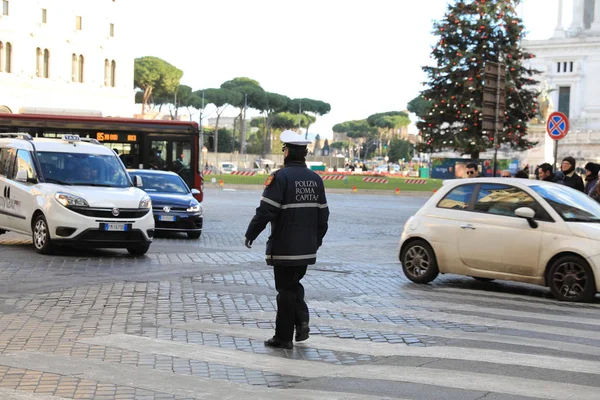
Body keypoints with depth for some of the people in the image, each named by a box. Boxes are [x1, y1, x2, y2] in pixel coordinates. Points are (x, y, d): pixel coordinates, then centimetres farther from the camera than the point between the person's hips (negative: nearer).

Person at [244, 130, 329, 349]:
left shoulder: (281, 177, -13)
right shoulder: (315, 179, 9)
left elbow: (265, 211, -16)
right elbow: (323, 214, 14)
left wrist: (250, 234, -5)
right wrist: (317, 240, 24)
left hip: (284, 247, -6)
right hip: (307, 248, 6)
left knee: (286, 289, 1)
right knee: (294, 284, 21)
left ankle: (283, 337, 7)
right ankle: (302, 320, 3)